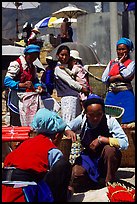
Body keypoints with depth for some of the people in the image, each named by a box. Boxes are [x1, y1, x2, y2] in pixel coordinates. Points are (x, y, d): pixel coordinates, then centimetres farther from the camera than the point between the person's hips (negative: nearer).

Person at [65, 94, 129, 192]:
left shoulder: (110, 121, -19)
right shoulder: (82, 119, -11)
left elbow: (124, 143, -26)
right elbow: (66, 127, 7)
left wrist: (101, 139, -32)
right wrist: (69, 132, -18)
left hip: (106, 158, -2)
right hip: (88, 157, 2)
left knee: (110, 149, -35)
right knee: (77, 174, -27)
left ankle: (110, 182, -13)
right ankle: (95, 180, 7)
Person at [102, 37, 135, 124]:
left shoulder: (131, 63, 5)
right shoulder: (112, 63, 16)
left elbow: (126, 74, -15)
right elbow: (104, 78, 6)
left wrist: (120, 62, -1)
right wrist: (118, 77, -7)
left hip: (125, 95, -3)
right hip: (111, 95, 4)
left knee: (127, 121, -8)